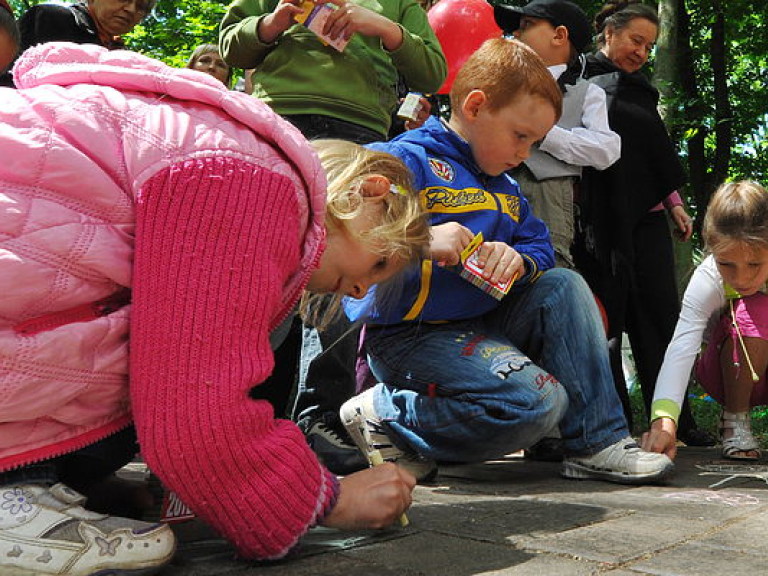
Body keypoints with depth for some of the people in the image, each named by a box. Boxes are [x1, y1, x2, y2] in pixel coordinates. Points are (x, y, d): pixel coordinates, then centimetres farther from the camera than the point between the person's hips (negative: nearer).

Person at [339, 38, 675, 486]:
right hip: (410, 335, -8)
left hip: (482, 326, 9)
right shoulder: (405, 160, -10)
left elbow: (541, 247, 13)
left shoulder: (505, 188, 19)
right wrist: (422, 241, -38)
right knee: (536, 400, -24)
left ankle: (597, 443, -4)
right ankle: (382, 416, -9)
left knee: (564, 285, -5)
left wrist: (519, 259, -11)